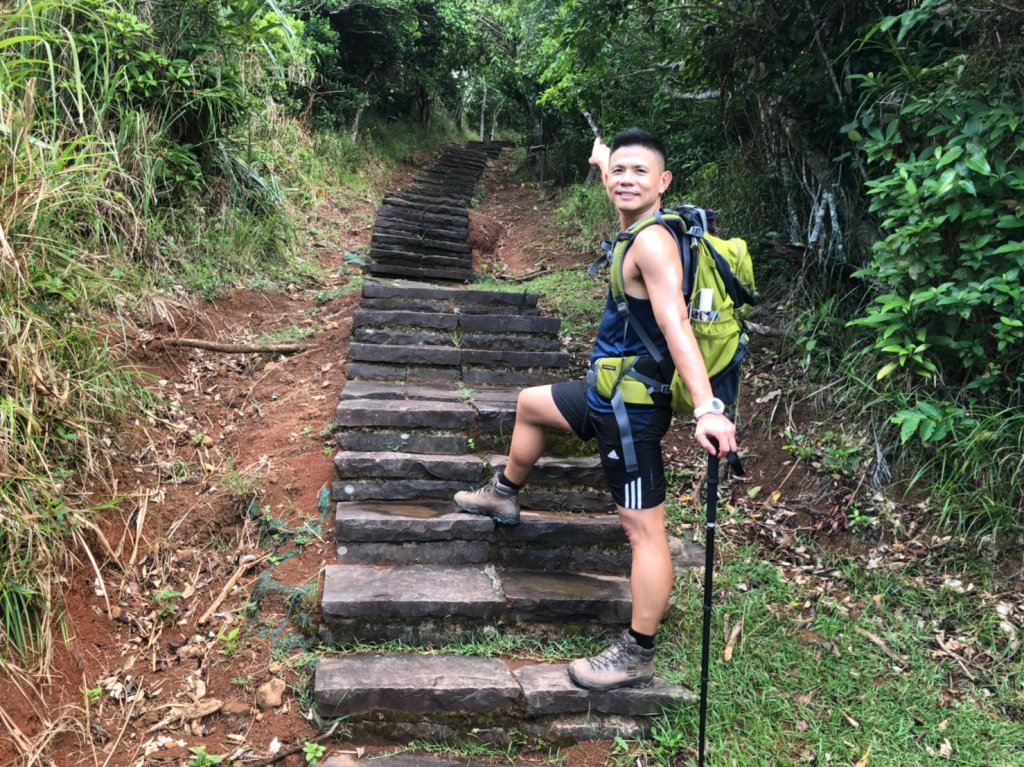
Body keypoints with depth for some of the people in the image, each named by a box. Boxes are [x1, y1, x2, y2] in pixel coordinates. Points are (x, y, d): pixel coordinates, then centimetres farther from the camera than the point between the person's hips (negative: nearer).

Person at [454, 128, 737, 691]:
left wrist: (706, 408, -44)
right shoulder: (637, 229, 4)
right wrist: (604, 158, 47)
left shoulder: (652, 242, -23)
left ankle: (637, 657, 7)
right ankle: (504, 496, 51)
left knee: (643, 528, -3)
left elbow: (675, 323, -36)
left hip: (633, 406, -10)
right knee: (531, 404, 30)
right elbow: (617, 185, 29)